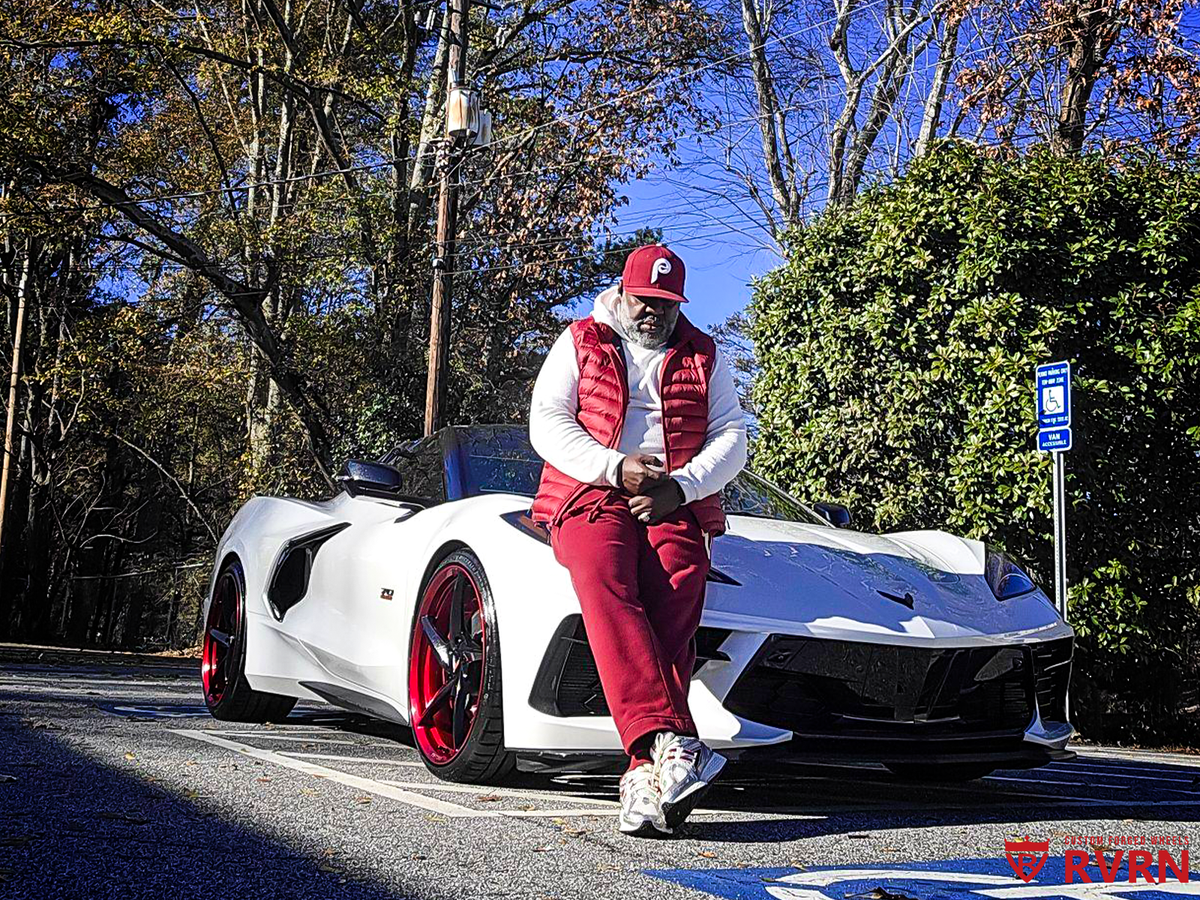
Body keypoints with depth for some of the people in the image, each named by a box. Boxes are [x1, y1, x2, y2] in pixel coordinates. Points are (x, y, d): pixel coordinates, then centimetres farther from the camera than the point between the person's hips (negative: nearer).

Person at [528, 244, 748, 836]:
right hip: (590, 496, -1)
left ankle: (646, 773, -41)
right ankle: (668, 740, -48)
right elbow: (545, 424, 4)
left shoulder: (703, 356, 19)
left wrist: (680, 487, -9)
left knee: (671, 609, -28)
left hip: (677, 503, 1)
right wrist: (616, 468, -11)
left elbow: (731, 439, 11)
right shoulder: (580, 343, 15)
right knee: (604, 588, -34)